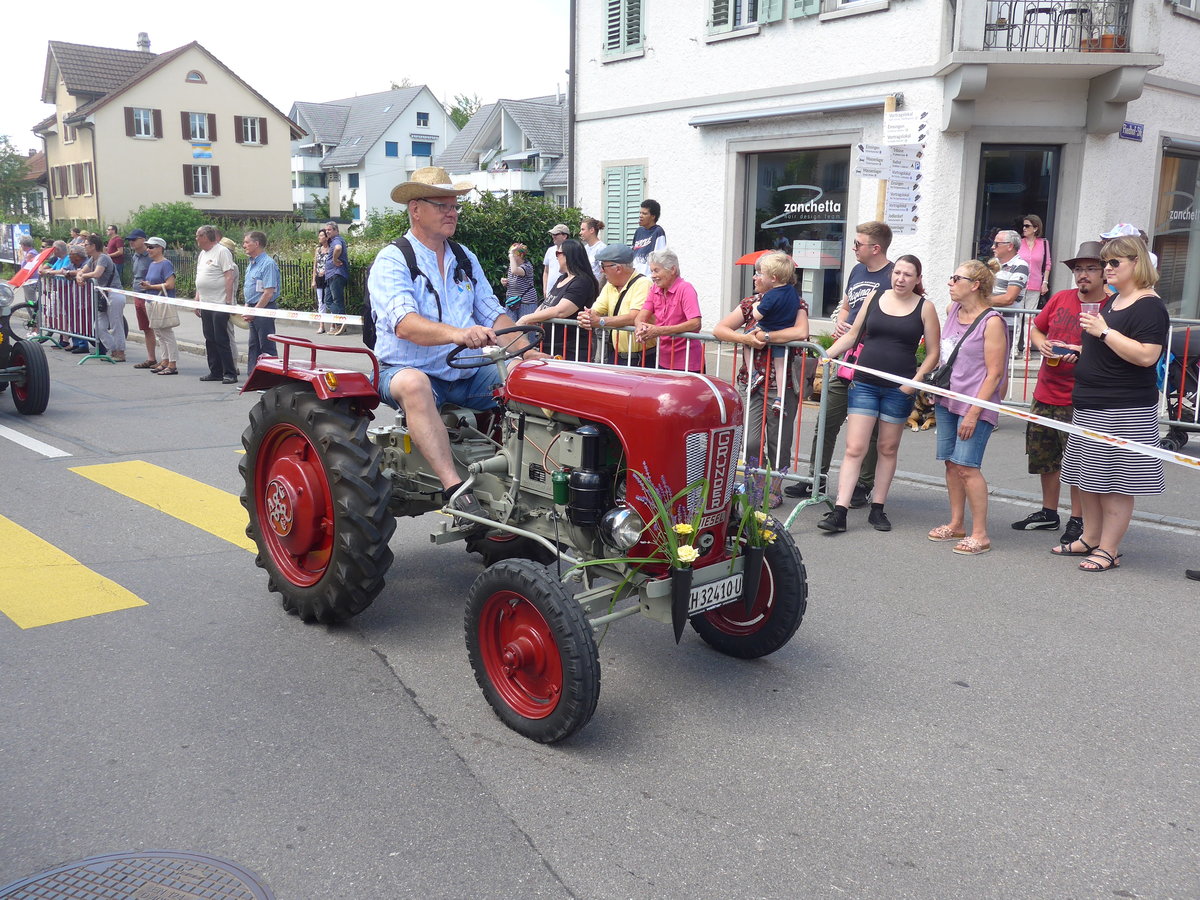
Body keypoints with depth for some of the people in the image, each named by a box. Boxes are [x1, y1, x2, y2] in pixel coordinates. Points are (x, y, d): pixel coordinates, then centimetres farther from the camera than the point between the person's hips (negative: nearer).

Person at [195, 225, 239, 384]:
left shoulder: (222, 252, -9)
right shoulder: (202, 254, 17)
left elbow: (229, 277, -16)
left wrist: (228, 301, -20)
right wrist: (197, 300, 18)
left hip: (220, 305, -9)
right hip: (206, 304, 9)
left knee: (221, 340, -8)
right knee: (210, 340, 10)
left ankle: (229, 374, -3)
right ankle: (215, 372, 17)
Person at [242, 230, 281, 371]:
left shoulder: (268, 264, -15)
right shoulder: (251, 264, 14)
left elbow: (269, 293, -21)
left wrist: (254, 311, -18)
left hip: (264, 309, -9)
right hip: (253, 310, 9)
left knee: (267, 348, -3)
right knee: (253, 346, 13)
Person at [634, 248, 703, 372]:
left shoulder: (685, 289, -12)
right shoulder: (655, 290, 9)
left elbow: (695, 324, -24)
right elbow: (641, 317, 3)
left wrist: (660, 331, -30)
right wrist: (640, 326, -23)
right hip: (663, 361, 6)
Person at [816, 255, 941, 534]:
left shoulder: (924, 307, 1)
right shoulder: (875, 298, 6)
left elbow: (933, 352, 2)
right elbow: (852, 335, 13)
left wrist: (916, 380, -10)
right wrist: (826, 355, 0)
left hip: (899, 389, 0)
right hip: (864, 383, 1)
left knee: (888, 449, 11)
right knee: (854, 448, -6)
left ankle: (877, 508, 22)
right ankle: (839, 512, -8)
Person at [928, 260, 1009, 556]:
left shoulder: (992, 321, -13)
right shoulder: (952, 310, 9)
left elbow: (994, 374, -14)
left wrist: (973, 413, -18)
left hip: (975, 404, -7)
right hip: (947, 399, 7)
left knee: (966, 465, -10)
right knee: (951, 463, 10)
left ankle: (980, 534, -2)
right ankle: (956, 525, 22)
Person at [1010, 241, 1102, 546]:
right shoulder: (1060, 299, 8)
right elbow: (1035, 329, 20)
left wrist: (1082, 354, -24)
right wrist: (1041, 343, -1)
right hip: (1045, 394, 6)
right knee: (1044, 458, 15)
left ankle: (1077, 520, 14)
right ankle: (1048, 513, 31)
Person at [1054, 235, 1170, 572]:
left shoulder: (1149, 306, -13)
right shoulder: (1113, 300, 16)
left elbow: (1146, 356, -25)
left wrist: (1104, 332, -23)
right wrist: (1081, 351, 17)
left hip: (1125, 411, -10)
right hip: (1091, 406, 10)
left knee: (1116, 481, -3)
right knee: (1088, 476, 14)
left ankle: (1108, 550, 4)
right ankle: (1090, 538, 26)